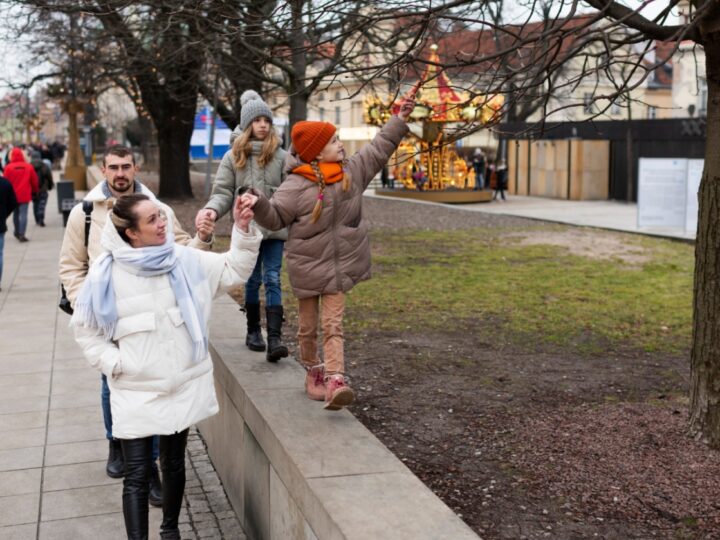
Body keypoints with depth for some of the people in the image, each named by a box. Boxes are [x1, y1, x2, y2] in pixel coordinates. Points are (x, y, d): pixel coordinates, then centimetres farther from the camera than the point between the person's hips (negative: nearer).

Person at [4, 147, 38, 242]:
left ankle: (17, 232, 28)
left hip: (13, 195, 1)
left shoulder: (8, 167, -6)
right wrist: (34, 191, 19)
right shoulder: (28, 166, -3)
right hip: (25, 195, -1)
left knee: (15, 214, 18)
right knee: (23, 214, -2)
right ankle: (21, 234, -10)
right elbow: (34, 181, 3)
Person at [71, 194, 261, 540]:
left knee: (174, 464, 17)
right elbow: (85, 328, 0)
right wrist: (113, 363, -9)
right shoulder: (107, 273, -10)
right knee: (137, 475, -2)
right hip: (135, 392, -3)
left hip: (183, 385, 3)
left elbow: (234, 270, 2)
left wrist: (243, 230, -11)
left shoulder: (184, 260, -3)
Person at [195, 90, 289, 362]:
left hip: (275, 228, -1)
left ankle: (274, 338, -11)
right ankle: (253, 331, 26)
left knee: (272, 280, -5)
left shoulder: (281, 156, -1)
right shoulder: (233, 157, 2)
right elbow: (223, 192, -1)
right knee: (252, 280, 12)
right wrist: (213, 209, -21)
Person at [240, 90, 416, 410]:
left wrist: (400, 119, 8)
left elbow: (378, 149, 10)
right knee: (308, 325, 12)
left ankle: (335, 382, -14)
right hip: (307, 264, -2)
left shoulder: (353, 170, 0)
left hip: (340, 263, 2)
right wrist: (258, 203, -30)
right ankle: (313, 374, 32)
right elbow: (276, 217, -9)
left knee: (332, 323, -5)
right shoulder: (296, 186, -15)